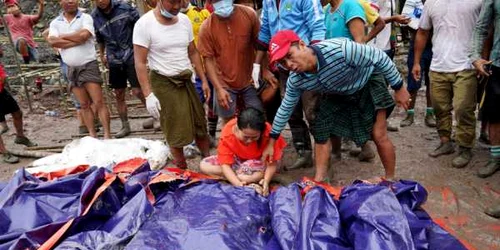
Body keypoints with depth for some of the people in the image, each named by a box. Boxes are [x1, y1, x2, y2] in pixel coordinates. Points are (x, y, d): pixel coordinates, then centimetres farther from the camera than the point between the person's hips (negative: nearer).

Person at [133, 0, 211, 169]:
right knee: (176, 132, 2)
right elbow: (140, 63, -14)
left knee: (200, 125, 12)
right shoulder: (144, 24, -13)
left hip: (186, 81, 5)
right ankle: (183, 171, 19)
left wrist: (204, 80, 8)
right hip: (163, 83, -5)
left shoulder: (184, 20, 3)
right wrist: (148, 94, -20)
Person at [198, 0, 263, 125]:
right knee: (228, 121, 10)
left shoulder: (249, 14, -10)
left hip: (249, 80, 1)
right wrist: (218, 88, -14)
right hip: (225, 83, -1)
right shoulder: (206, 27, -12)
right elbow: (208, 59, -9)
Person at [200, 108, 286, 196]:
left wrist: (266, 181, -42)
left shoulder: (268, 133, -33)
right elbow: (225, 164, -29)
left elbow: (272, 162, -25)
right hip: (237, 160, 4)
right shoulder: (227, 133, -30)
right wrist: (238, 183, -43)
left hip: (257, 161, -4)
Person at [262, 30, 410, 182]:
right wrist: (271, 143, -2)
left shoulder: (340, 49, -42)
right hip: (337, 95, 5)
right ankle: (319, 181, 10)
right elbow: (286, 108, -7)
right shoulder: (295, 81, -24)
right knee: (320, 131, -3)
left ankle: (390, 181, 15)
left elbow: (381, 58, -28)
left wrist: (399, 88, -19)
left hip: (368, 84, -4)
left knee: (379, 136, -6)